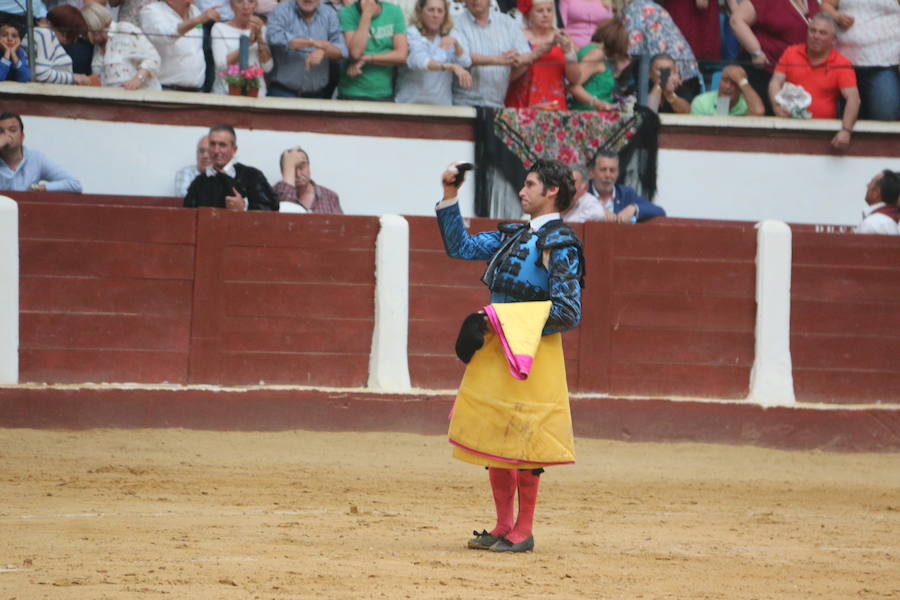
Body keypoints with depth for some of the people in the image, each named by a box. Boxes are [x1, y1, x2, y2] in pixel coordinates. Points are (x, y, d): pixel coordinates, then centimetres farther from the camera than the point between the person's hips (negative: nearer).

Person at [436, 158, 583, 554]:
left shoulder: (559, 246, -10)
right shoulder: (514, 237, 15)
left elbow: (568, 313, -14)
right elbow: (460, 245, 22)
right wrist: (449, 196, 13)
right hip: (495, 350, 8)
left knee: (522, 443, -5)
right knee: (492, 437, 10)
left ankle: (523, 531, 3)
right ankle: (503, 527, 18)